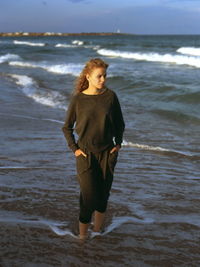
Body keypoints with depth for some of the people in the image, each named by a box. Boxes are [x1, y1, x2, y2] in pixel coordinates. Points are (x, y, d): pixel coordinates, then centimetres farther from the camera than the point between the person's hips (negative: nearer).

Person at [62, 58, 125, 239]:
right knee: (88, 195, -5)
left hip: (107, 153, 2)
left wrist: (118, 143, 3)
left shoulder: (110, 96, -3)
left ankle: (97, 231, 29)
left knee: (103, 194, 10)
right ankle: (83, 235, 12)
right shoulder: (78, 99, -8)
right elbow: (67, 127, 3)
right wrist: (74, 148, -3)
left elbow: (120, 123, 11)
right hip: (85, 154, -2)